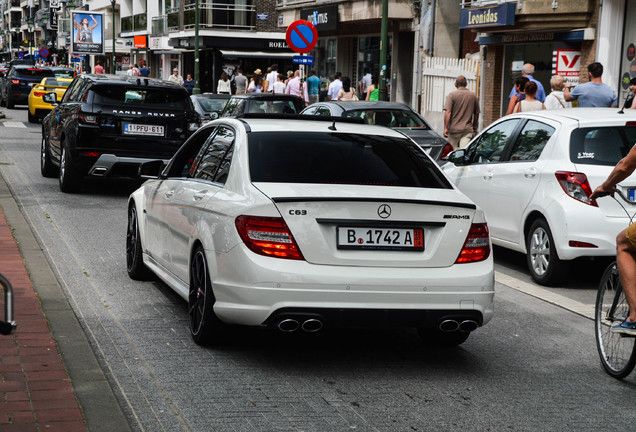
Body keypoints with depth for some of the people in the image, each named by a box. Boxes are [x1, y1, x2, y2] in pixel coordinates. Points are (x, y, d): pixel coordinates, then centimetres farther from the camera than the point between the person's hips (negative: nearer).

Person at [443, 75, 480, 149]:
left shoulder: (452, 95, -4)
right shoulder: (473, 95, 7)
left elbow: (447, 112, -14)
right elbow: (476, 113, 15)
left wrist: (445, 128, -13)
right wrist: (474, 126, 29)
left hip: (454, 129, -2)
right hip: (468, 130, 2)